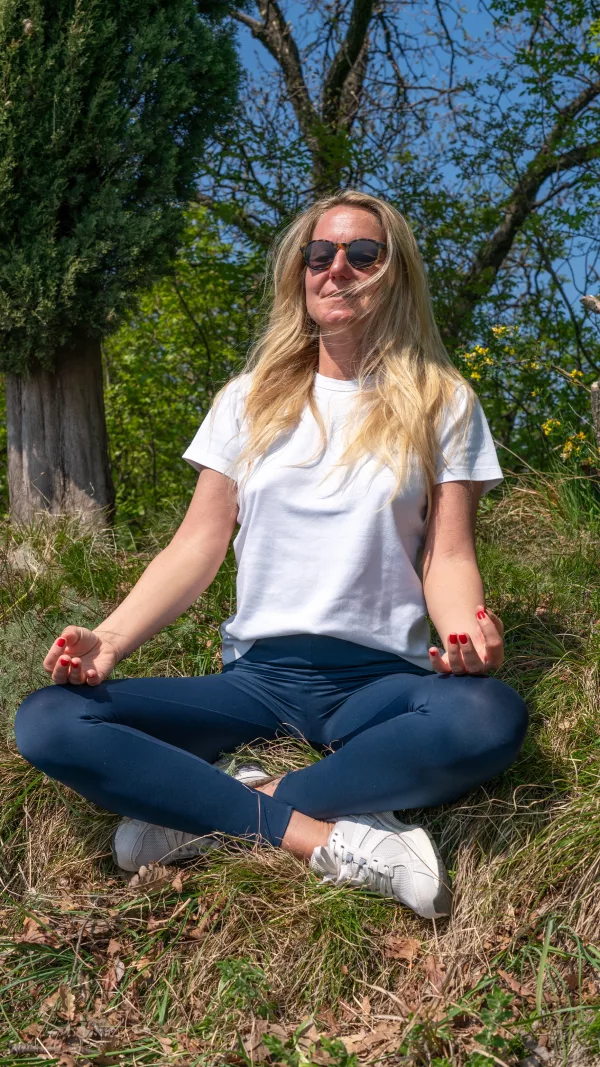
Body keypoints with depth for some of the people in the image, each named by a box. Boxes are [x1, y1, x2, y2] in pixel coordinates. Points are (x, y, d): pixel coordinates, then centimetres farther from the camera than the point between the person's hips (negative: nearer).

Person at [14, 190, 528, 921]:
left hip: (379, 680, -1)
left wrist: (468, 630, -22)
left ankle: (209, 811, -22)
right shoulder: (250, 399, 12)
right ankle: (323, 837, -23)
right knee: (45, 723, -21)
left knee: (490, 716, -37)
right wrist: (110, 638, -10)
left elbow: (447, 555, 1)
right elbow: (198, 544, 6)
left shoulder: (442, 403, 6)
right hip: (256, 676, 2)